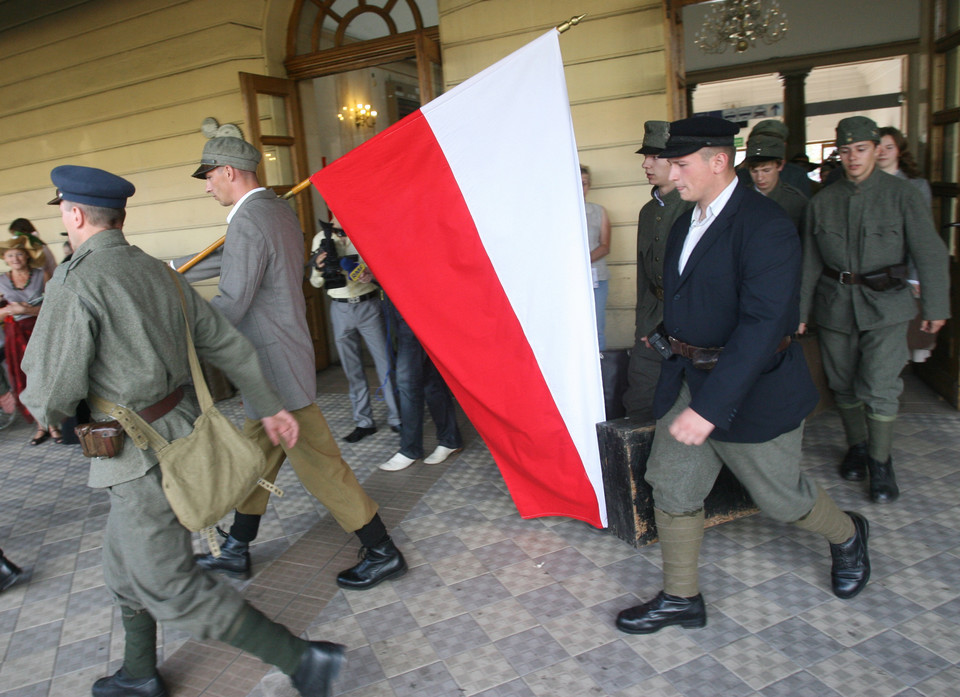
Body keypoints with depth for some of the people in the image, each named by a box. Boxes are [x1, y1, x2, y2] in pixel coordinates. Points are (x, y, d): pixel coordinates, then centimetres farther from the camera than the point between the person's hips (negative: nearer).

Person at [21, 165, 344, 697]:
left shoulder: (75, 282, -17)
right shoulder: (156, 272, 6)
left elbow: (51, 395, -17)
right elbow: (226, 342, 9)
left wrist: (41, 407, 8)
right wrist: (270, 406, 16)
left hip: (143, 453, -8)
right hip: (181, 427, 9)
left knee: (169, 585, 1)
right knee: (125, 560, 25)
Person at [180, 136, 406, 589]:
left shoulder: (247, 222, -20)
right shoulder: (278, 210, 11)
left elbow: (230, 306, -21)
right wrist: (175, 271, 34)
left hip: (275, 365, -10)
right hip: (276, 358, 10)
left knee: (318, 463, -1)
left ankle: (382, 553, 12)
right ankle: (236, 551, 37)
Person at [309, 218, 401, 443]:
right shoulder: (321, 238, 7)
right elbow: (316, 283, 10)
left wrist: (372, 273, -17)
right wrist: (319, 268, -12)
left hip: (368, 304, -2)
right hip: (340, 308, 2)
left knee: (385, 362, -3)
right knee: (352, 369, 7)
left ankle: (396, 418, 7)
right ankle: (364, 422, 17)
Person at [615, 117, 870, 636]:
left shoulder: (765, 227, -21)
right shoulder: (686, 223, 7)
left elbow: (763, 324, -29)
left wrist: (710, 405, -33)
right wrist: (678, 356, 14)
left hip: (751, 390, -7)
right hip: (686, 380, 7)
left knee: (780, 496, 12)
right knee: (672, 487, 8)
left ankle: (847, 536, 45)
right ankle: (680, 599, 25)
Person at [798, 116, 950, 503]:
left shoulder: (902, 195, -3)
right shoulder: (822, 201, 4)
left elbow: (930, 253, -3)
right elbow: (810, 262, 8)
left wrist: (935, 307, -6)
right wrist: (801, 311, 7)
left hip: (885, 304, -3)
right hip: (835, 304, 3)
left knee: (880, 387, -7)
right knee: (843, 384, 11)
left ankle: (880, 461, 11)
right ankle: (857, 447, 32)